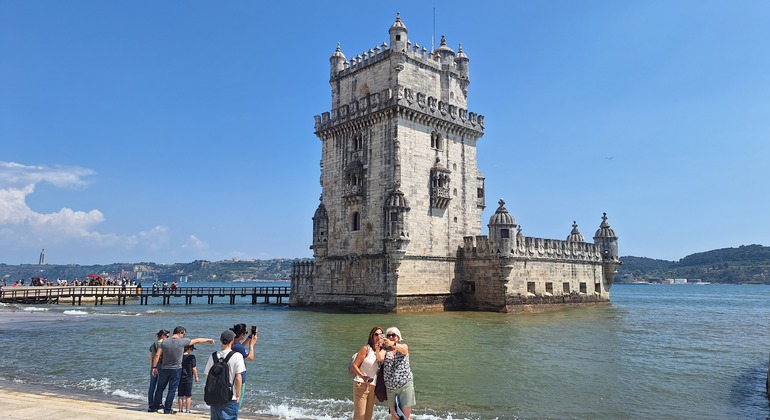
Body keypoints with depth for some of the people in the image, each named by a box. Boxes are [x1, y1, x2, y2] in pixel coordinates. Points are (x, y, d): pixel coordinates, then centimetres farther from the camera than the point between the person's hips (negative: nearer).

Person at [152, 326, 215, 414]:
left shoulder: (164, 342, -3)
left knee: (160, 388, 16)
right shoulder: (182, 341, -10)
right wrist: (208, 340, 14)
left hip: (164, 369, 3)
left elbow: (157, 355, -3)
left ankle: (156, 405, 26)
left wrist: (154, 367, 5)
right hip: (176, 370, -3)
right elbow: (197, 341, 1)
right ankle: (167, 409, 10)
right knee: (172, 390, 5)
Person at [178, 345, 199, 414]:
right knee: (188, 396, 3)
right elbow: (194, 368, -9)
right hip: (188, 379, -4)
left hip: (180, 379, 4)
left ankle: (180, 410, 15)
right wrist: (196, 377, 4)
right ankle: (187, 410, 4)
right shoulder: (191, 356, -12)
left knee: (180, 396, 11)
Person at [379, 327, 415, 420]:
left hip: (405, 385, -2)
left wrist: (392, 344, -43)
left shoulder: (404, 346, 2)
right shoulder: (385, 350, 5)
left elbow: (403, 349, -22)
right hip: (390, 387, 2)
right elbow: (380, 357, -17)